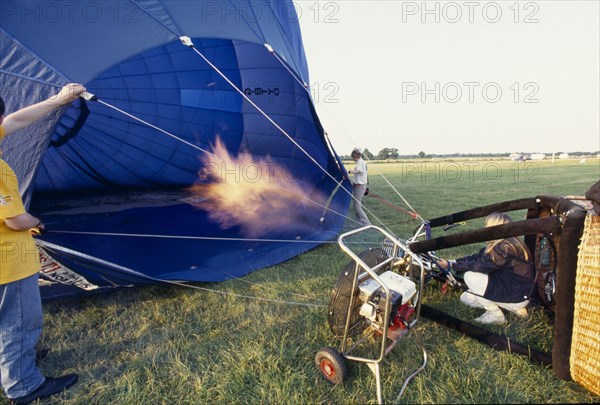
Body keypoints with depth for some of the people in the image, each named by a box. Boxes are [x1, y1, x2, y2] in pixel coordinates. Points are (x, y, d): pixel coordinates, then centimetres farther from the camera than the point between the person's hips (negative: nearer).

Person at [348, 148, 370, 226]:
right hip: (362, 185, 10)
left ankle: (366, 223, -10)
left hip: (359, 186, -10)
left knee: (357, 206, -10)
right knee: (357, 205, 15)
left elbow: (358, 170, -36)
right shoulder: (363, 162, 18)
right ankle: (359, 222, 22)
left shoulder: (360, 162, -14)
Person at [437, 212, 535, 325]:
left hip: (517, 296, -9)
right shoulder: (502, 243, 4)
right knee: (466, 298, 7)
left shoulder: (506, 247, -26)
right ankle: (515, 308, 12)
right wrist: (452, 261, -6)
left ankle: (495, 314, -4)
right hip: (511, 286, 9)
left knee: (470, 276, -18)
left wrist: (451, 265, -15)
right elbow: (478, 257, 2)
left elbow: (479, 266, -24)